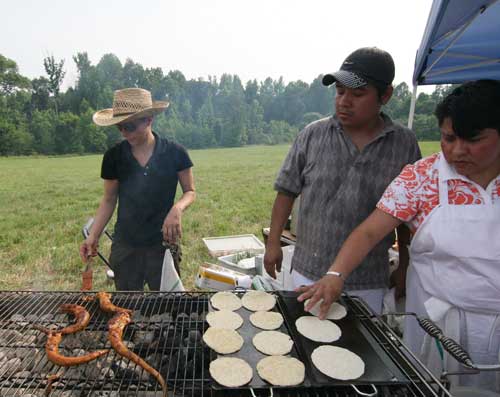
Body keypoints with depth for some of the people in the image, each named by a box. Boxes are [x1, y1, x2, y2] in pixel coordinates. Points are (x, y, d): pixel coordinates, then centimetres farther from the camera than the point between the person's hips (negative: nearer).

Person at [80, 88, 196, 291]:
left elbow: (190, 191, 0)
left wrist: (178, 207, -21)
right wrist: (93, 236, -4)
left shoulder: (174, 153, -9)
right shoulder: (114, 157, -3)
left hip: (163, 244, -2)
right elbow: (109, 200, 6)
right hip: (125, 246, 2)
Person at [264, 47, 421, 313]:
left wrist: (405, 268, 8)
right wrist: (273, 243, -1)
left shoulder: (405, 144, -2)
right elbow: (287, 192, 1)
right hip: (308, 274, 0)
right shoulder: (312, 135, -4)